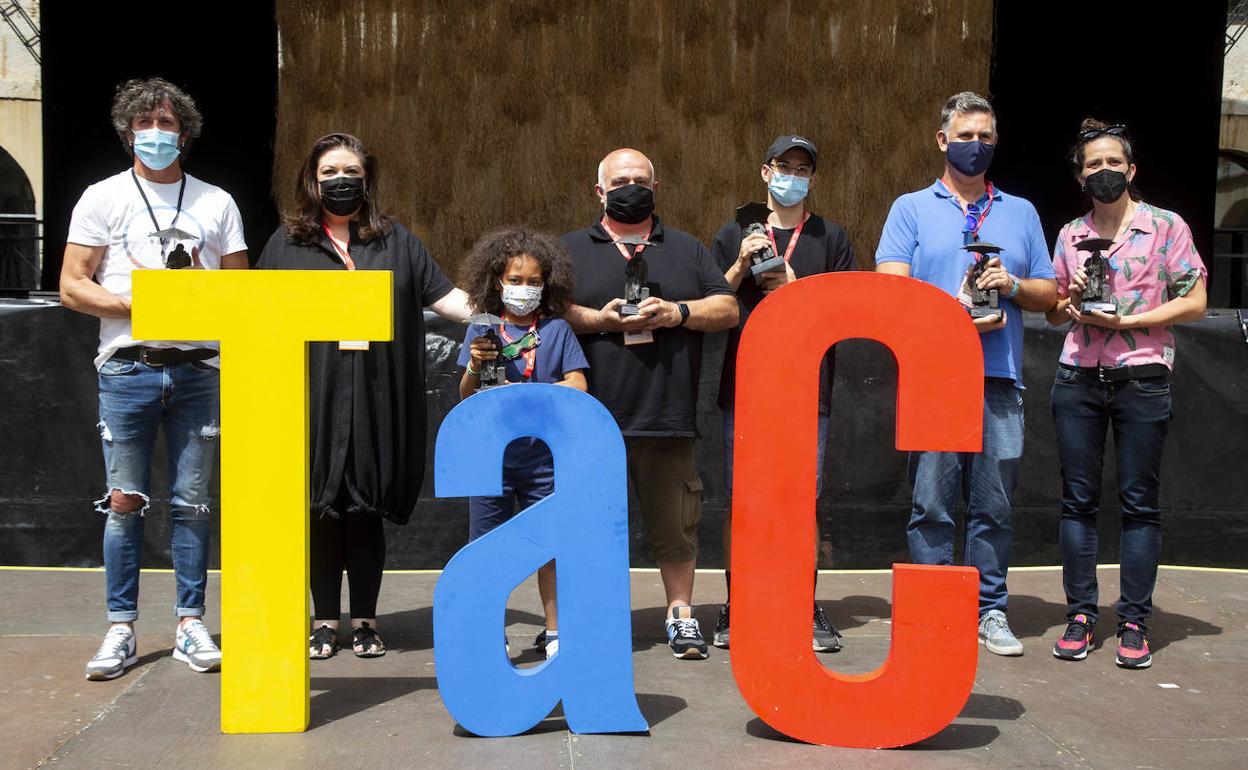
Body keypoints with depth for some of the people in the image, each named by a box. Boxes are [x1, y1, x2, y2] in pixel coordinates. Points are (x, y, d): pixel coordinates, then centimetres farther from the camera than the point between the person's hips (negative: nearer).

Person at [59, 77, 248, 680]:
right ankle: (121, 629, 8)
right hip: (128, 367, -1)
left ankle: (190, 624, 12)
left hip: (198, 368, 2)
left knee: (191, 503, 4)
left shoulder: (217, 202, 14)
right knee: (124, 502, -1)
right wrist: (135, 304, -12)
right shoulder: (103, 198, 8)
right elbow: (72, 286, 2)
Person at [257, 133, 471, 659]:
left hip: (376, 404, 0)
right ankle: (324, 621, 15)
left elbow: (443, 296, 11)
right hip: (314, 401, 0)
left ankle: (365, 621, 15)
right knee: (321, 510, 3)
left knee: (367, 511, 4)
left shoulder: (396, 241, 14)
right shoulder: (288, 242, 11)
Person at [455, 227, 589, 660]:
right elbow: (466, 398, 4)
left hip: (544, 455, 0)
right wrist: (474, 367, -17)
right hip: (492, 454, 1)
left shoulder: (557, 329, 4)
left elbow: (577, 386, -3)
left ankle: (554, 632, 18)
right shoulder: (482, 329, 5)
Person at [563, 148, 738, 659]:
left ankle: (681, 612, 16)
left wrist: (677, 312, -6)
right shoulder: (571, 249, 13)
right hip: (592, 416, -1)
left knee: (674, 521, 4)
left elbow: (728, 309, 11)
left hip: (667, 416, 1)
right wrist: (598, 320, -11)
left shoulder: (687, 250, 17)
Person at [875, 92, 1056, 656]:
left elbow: (1049, 293, 17)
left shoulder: (1021, 213, 20)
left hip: (1000, 381, 3)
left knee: (993, 504, 4)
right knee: (931, 504, -1)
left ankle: (990, 611, 13)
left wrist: (1012, 284, -4)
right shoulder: (912, 209, 11)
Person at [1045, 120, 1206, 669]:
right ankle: (1080, 615, 11)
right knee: (1078, 500, 3)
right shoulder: (1071, 235, 13)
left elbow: (1194, 301, -3)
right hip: (1077, 378, 3)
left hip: (1142, 377, -3)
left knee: (1139, 503, 0)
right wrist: (1071, 302, -3)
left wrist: (1125, 320, -12)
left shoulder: (1166, 227, 3)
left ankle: (1134, 622, 6)